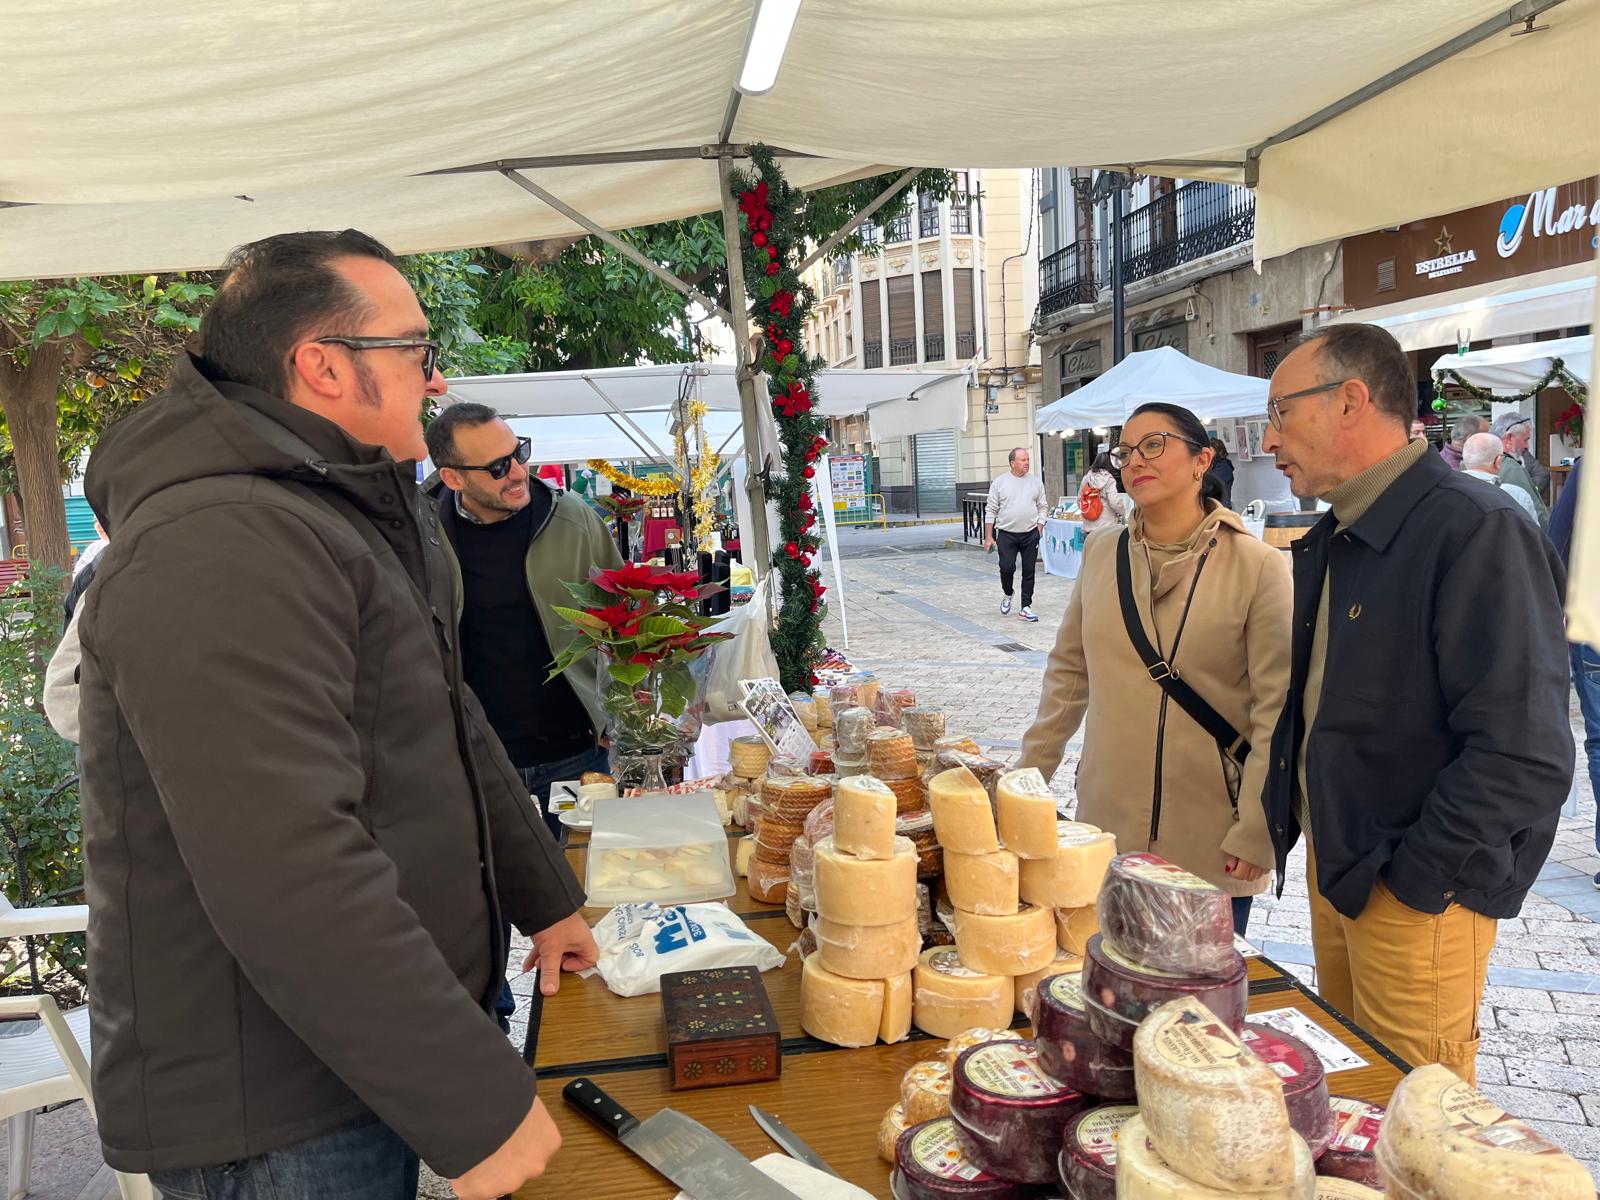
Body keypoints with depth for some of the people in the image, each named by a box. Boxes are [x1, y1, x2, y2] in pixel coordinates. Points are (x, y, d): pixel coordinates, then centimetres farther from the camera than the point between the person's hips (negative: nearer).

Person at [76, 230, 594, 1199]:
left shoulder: (367, 519, 9)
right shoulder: (220, 550, -26)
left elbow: (452, 731, 16)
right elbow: (286, 874, -33)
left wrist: (547, 898, 17)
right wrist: (478, 1108, -28)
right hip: (276, 1118, -9)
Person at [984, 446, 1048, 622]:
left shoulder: (1036, 482, 6)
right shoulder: (999, 482, 0)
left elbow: (1042, 508, 10)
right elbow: (991, 510, 1)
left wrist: (1039, 531, 1)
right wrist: (988, 537, -3)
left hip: (1030, 534, 2)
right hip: (1006, 535, -2)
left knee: (1029, 572, 3)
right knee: (1007, 568, -10)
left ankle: (1025, 607, 12)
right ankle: (1007, 595, 20)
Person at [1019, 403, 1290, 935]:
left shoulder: (1256, 566, -9)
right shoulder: (1101, 553, 3)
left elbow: (1276, 712, -9)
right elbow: (1069, 672, 11)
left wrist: (1254, 833, -11)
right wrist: (1027, 776, 9)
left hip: (1210, 842, -3)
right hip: (1107, 824, 4)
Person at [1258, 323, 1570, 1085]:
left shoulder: (1478, 533, -21)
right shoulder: (1328, 544, 9)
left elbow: (1526, 759, -25)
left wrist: (1411, 881, -18)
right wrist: (1281, 822, 10)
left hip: (1417, 894, -8)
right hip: (1332, 864, 8)